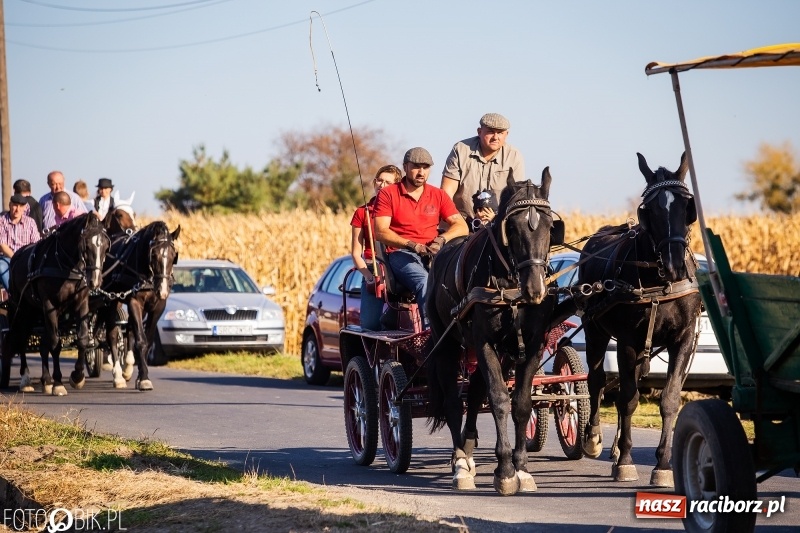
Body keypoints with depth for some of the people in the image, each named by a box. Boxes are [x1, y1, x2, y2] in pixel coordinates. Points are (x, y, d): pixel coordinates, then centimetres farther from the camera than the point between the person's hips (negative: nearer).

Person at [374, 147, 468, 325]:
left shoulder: (438, 195, 17)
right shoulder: (388, 194, 8)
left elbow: (462, 227, 10)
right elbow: (381, 231, -4)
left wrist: (441, 239, -12)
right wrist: (412, 245, -17)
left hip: (433, 254, 3)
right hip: (401, 253, -3)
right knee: (424, 280, -36)